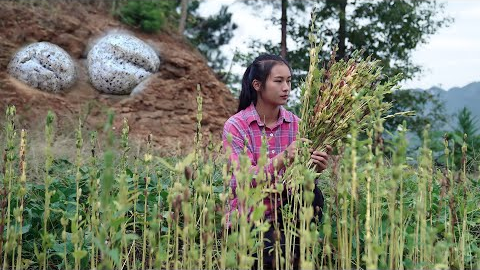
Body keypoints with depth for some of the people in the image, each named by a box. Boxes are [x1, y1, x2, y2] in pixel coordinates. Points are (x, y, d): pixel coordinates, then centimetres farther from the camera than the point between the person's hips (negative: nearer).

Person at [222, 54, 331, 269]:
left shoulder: (295, 124, 1)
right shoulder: (236, 126, -11)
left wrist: (314, 169, -27)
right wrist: (282, 159, -35)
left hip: (286, 214, 4)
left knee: (312, 195, -25)